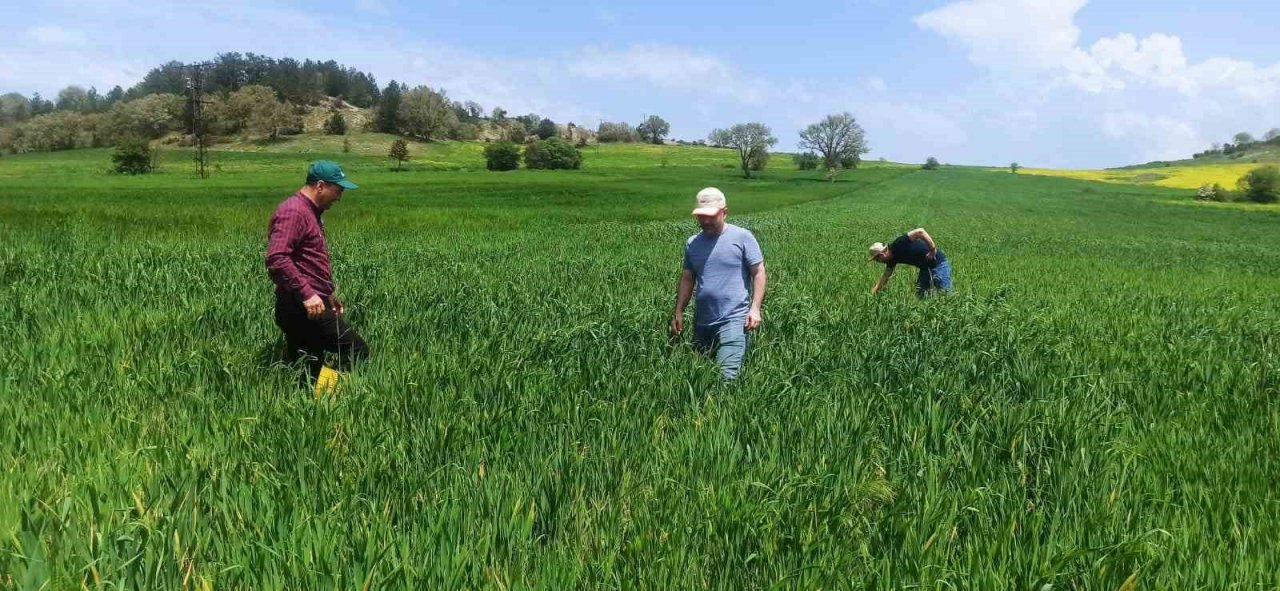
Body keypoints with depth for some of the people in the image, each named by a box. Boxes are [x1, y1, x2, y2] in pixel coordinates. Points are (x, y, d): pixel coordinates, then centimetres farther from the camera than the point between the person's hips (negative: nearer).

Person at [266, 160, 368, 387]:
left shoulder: (311, 212, 21)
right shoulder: (293, 212, -12)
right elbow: (277, 260, -25)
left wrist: (328, 293, 30)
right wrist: (306, 293, -27)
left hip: (307, 306, 11)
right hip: (303, 307, -11)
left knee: (305, 370, 10)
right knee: (358, 352, -14)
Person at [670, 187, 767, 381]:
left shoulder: (742, 237, -4)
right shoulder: (692, 243, 11)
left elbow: (759, 273, -3)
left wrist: (755, 308, -12)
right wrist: (678, 312, 11)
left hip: (733, 321, -6)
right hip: (702, 323, 6)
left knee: (726, 376, -17)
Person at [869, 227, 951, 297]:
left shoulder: (898, 245, -24)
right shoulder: (892, 258, 3)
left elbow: (920, 231, -31)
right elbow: (886, 275, 17)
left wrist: (933, 249, -28)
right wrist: (875, 290, 19)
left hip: (938, 263, -9)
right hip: (925, 267, 9)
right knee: (919, 294, 9)